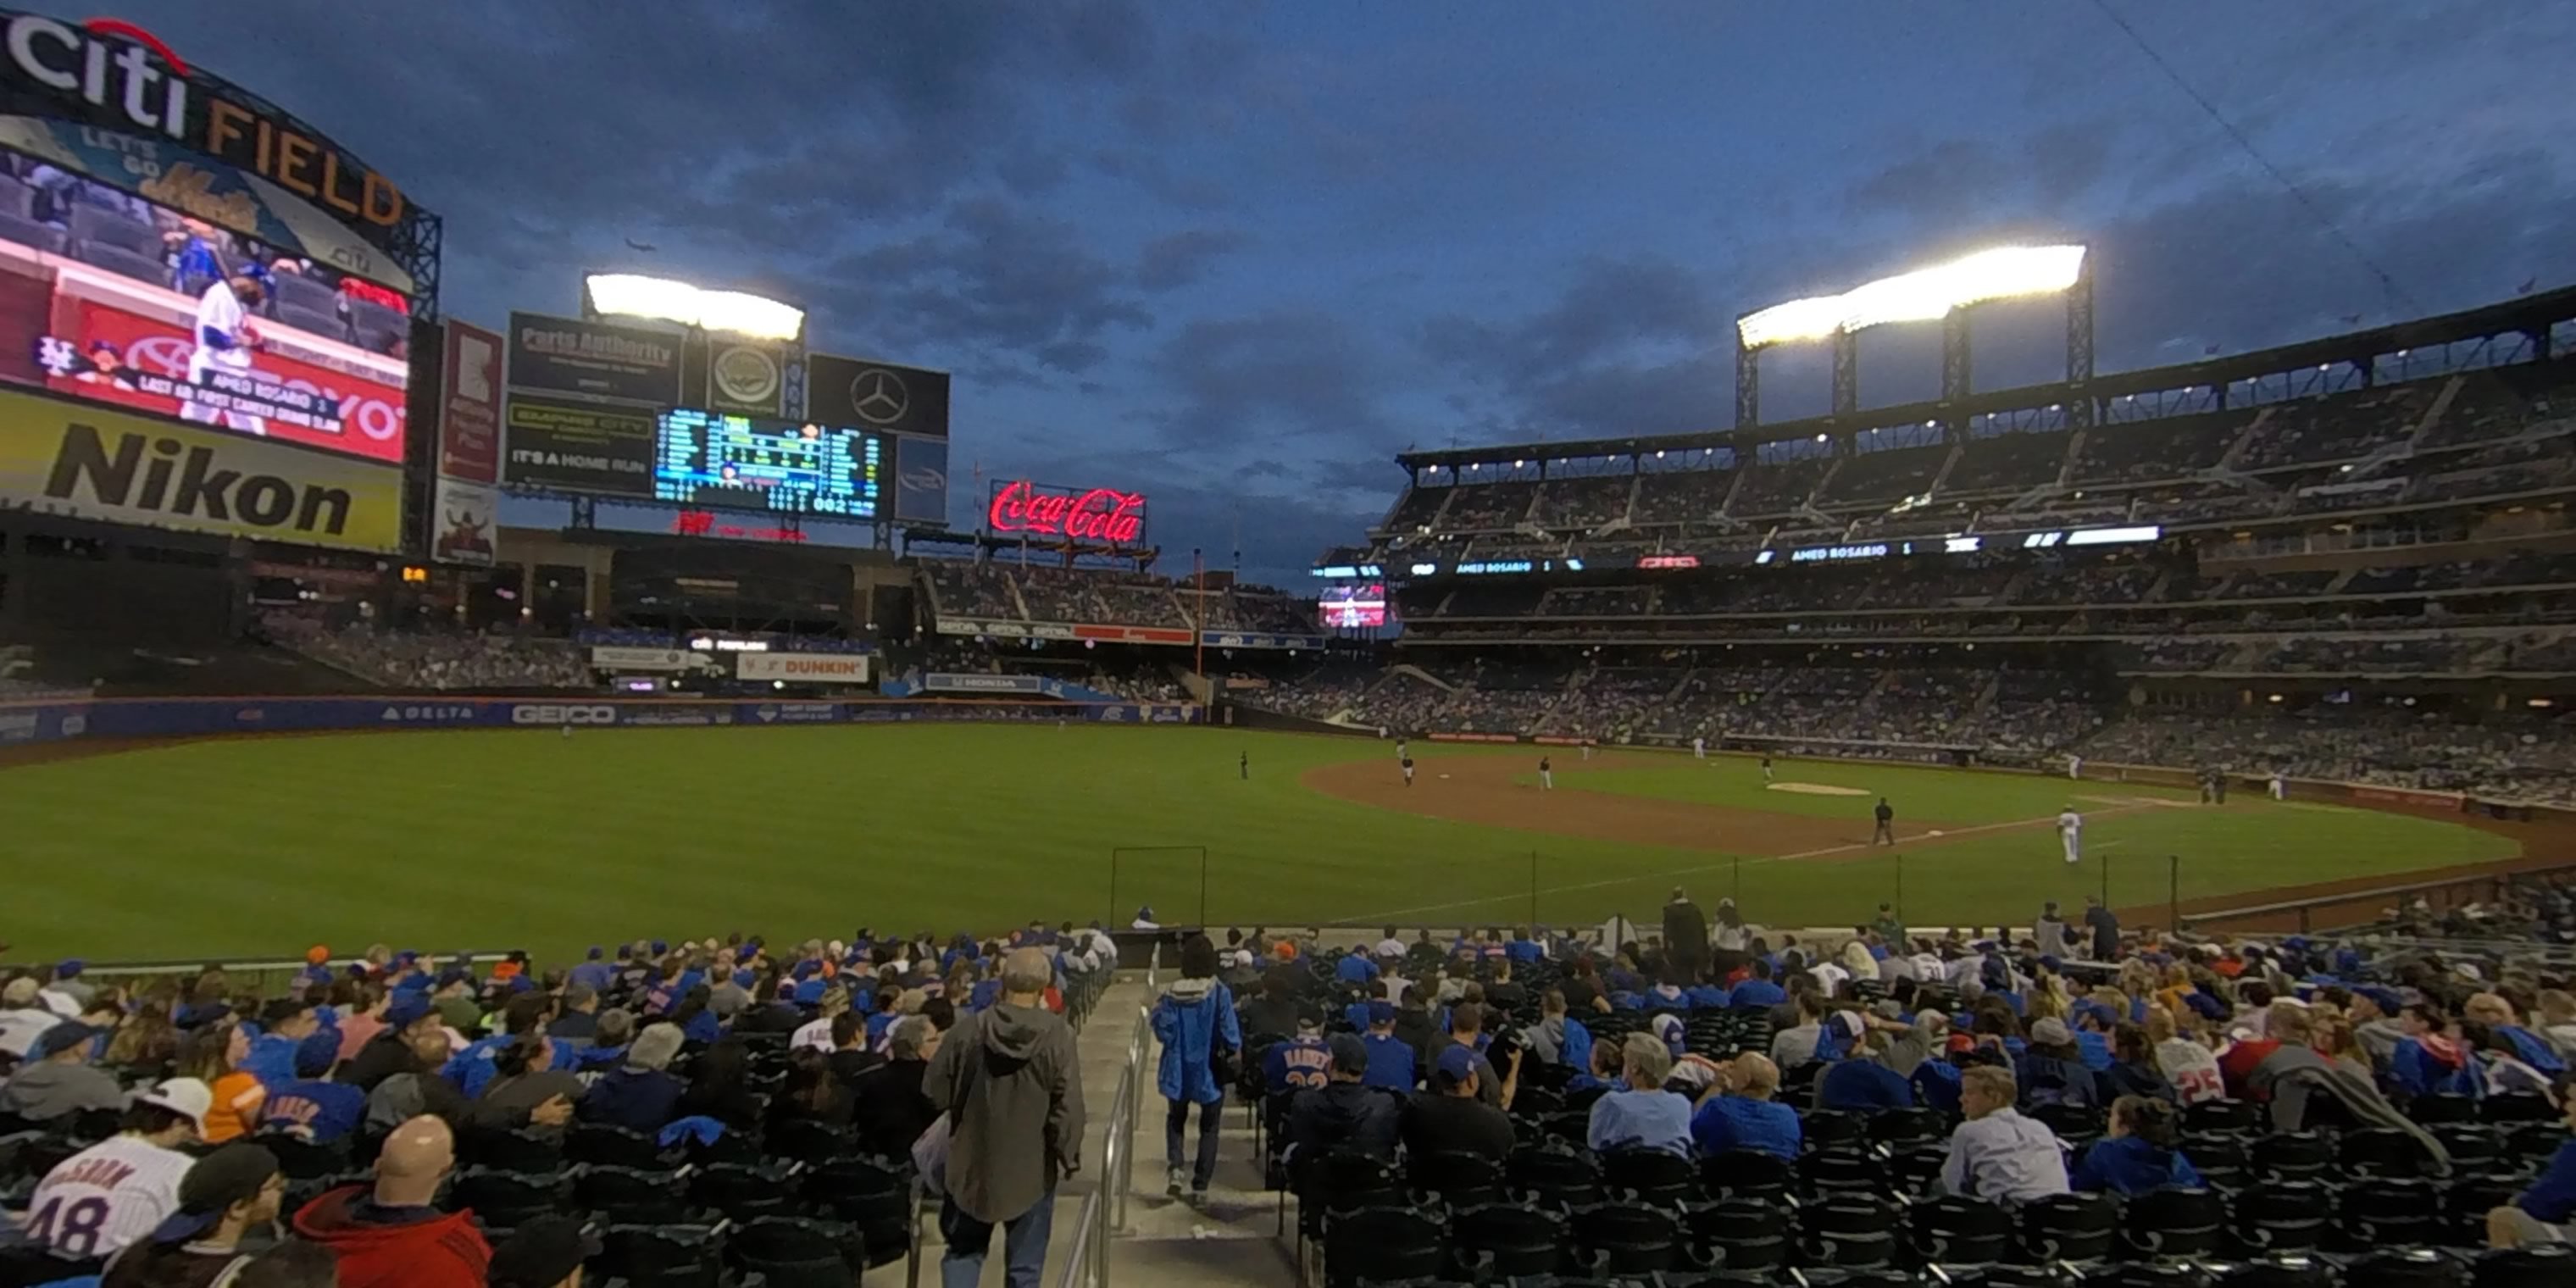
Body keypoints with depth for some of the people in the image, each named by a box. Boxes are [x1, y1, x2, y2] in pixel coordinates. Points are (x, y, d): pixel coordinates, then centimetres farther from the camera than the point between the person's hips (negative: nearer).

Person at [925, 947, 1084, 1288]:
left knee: (963, 1252, 21)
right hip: (1031, 1168, -1)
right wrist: (1069, 1156, -1)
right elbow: (1068, 1108, -16)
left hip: (972, 1164, 2)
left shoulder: (968, 1029, -12)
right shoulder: (1057, 1036, -18)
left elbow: (934, 1092, -3)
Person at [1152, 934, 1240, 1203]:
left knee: (1176, 1119, 24)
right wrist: (1235, 1050, 4)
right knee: (1209, 1128, 16)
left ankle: (1174, 1167, 4)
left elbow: (1164, 1034, -12)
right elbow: (1231, 1037, -17)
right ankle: (1200, 1187, 17)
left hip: (1179, 1072, 1)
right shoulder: (1220, 993, -17)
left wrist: (1157, 1012, 5)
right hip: (1210, 1072, -1)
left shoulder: (1173, 993, -13)